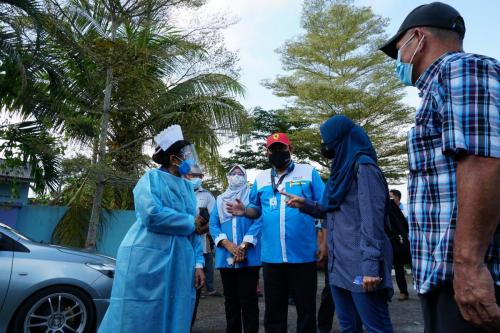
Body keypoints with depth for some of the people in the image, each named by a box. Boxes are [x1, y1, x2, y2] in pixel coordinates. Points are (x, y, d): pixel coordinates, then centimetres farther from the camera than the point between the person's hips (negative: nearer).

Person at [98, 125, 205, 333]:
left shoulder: (188, 187, 15)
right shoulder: (152, 178, -3)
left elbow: (195, 231, 13)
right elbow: (152, 215, -20)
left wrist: (198, 263, 3)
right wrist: (191, 222, -9)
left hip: (178, 264, 6)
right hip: (147, 260, -6)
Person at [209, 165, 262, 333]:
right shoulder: (220, 199, 16)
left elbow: (258, 222, -6)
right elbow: (213, 225, 6)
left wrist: (243, 246, -16)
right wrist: (228, 244, -11)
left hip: (248, 256, -3)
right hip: (225, 256, 3)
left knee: (248, 300, -2)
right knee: (230, 299, 13)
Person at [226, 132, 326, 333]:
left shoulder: (308, 172, 0)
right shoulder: (261, 178, 10)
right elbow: (256, 210, 15)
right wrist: (244, 211, -8)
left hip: (303, 255, -3)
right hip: (271, 256, 3)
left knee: (306, 309, 11)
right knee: (273, 311, 15)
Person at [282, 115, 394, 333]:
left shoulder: (363, 167, -9)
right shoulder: (341, 168, 18)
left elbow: (372, 219, -17)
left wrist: (371, 265, -22)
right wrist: (305, 204, 11)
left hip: (360, 265, -9)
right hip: (339, 264, 9)